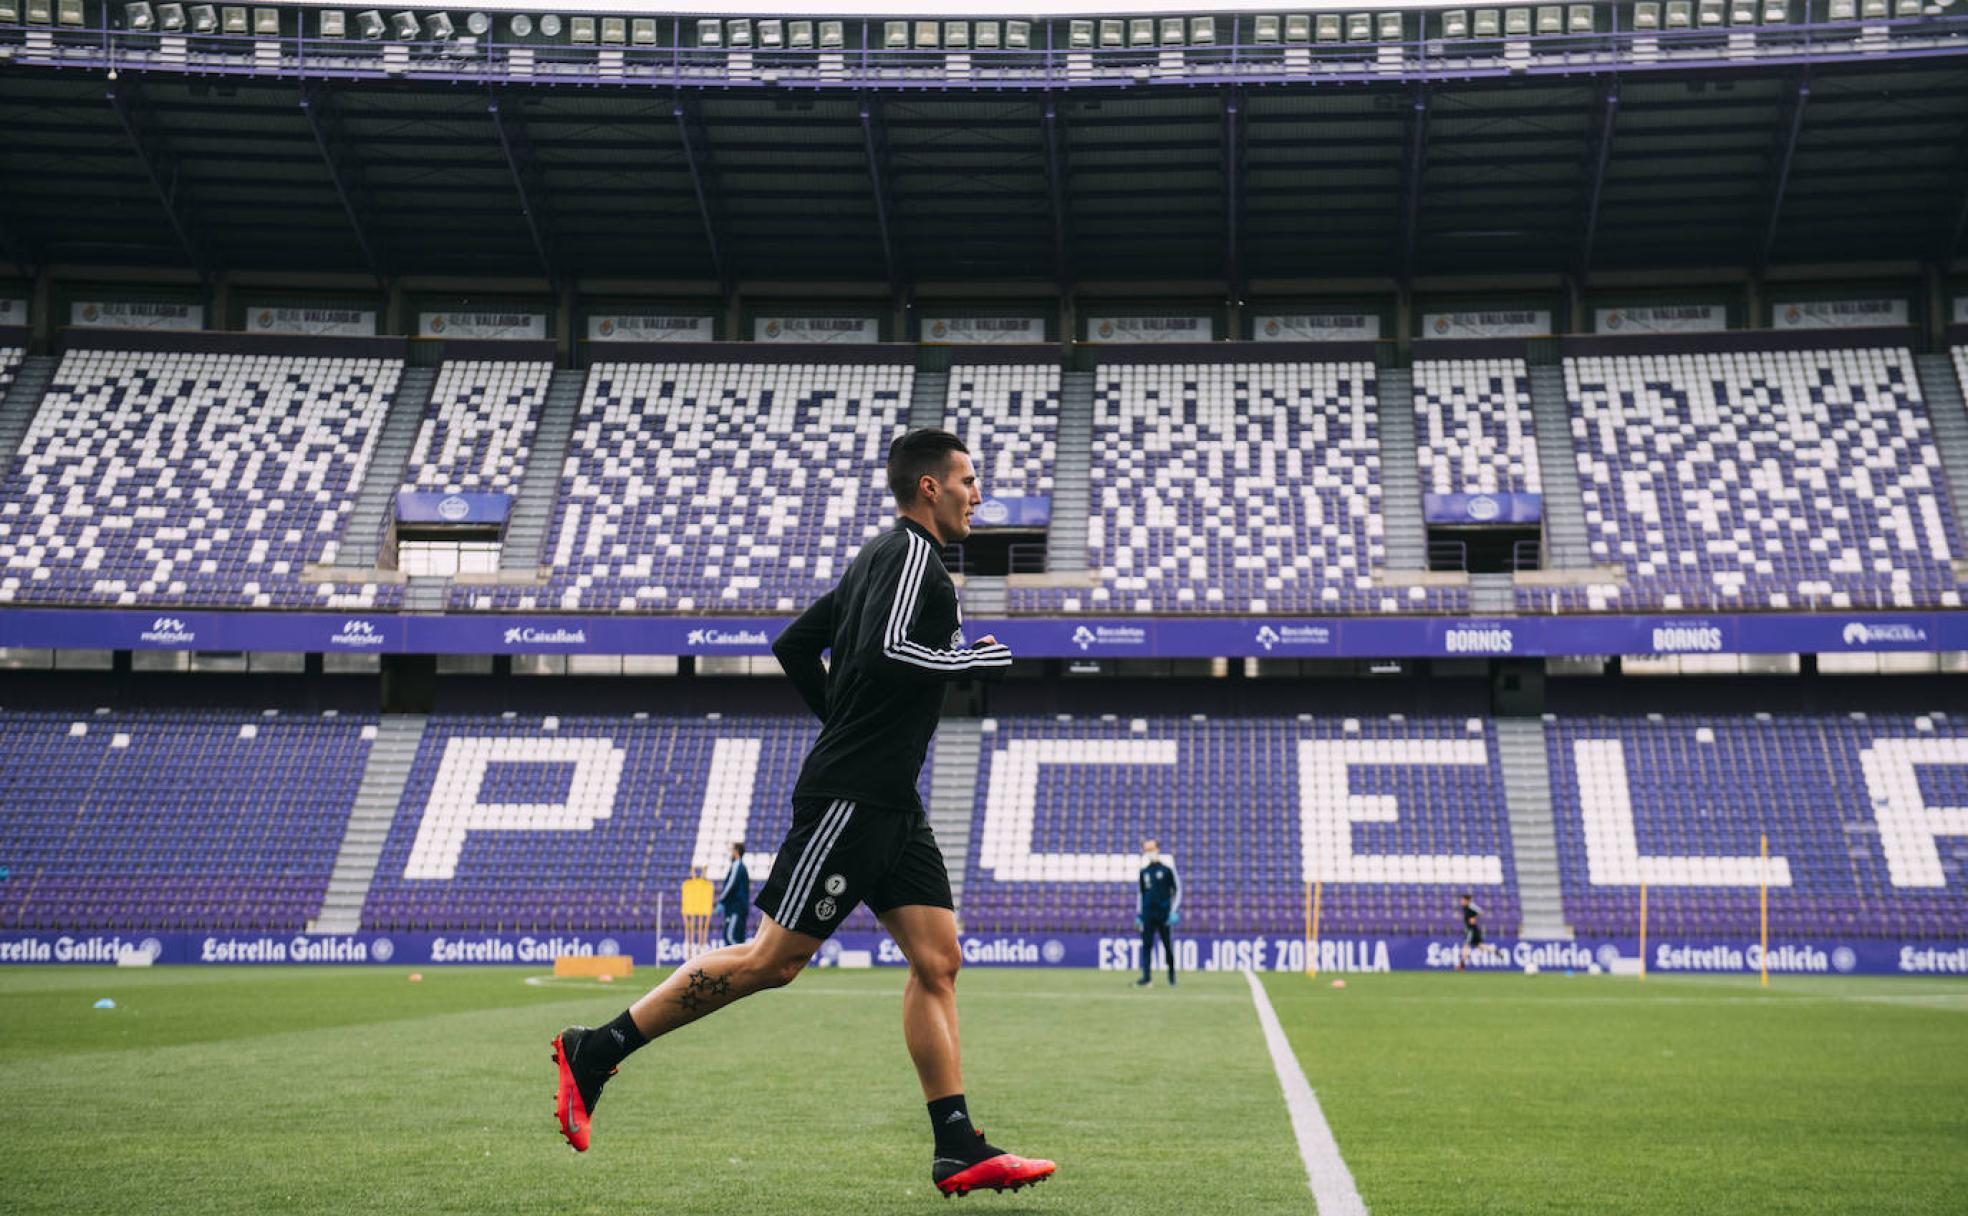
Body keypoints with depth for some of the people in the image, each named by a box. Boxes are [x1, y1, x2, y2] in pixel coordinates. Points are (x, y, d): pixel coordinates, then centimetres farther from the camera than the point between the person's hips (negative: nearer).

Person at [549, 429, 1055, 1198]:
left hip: (889, 802, 10)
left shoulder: (880, 558, 19)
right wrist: (976, 661, -12)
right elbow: (886, 653, -26)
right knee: (772, 960, -5)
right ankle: (594, 1050, 5)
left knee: (937, 961, 3)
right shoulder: (910, 552, -9)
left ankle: (958, 1152, 5)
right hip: (850, 797, -10)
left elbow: (792, 648, 22)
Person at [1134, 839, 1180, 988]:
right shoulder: (1144, 870, 11)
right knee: (1146, 944, -5)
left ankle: (1172, 975, 19)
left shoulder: (1167, 867, -1)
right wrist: (1138, 913, 14)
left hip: (1164, 913, -3)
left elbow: (1177, 889, 1)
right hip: (1147, 913, 3)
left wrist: (1174, 911, -7)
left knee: (1167, 945, 4)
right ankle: (1145, 977, -6)